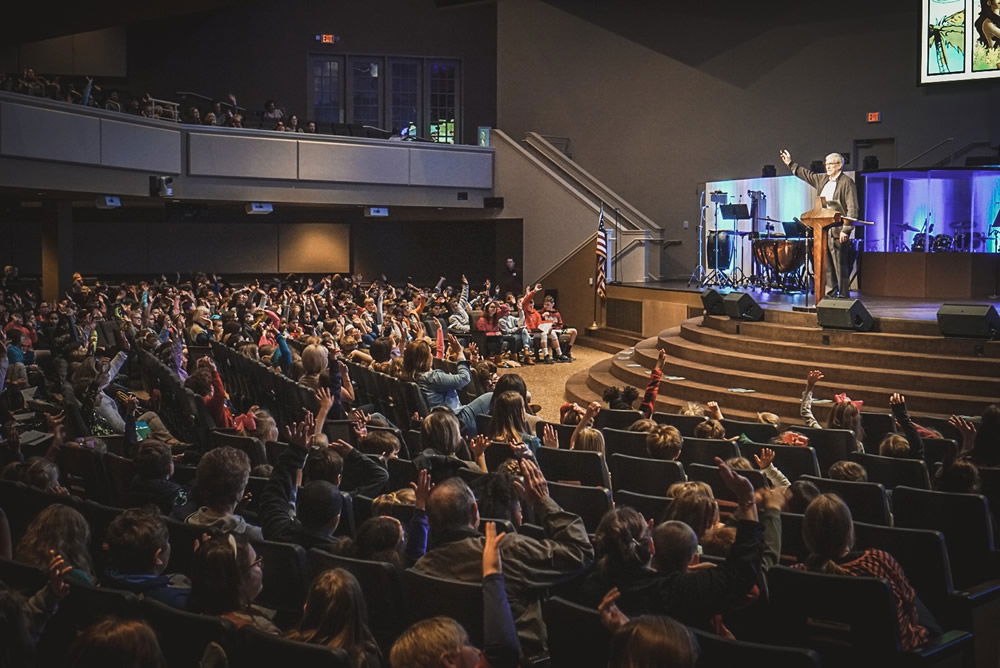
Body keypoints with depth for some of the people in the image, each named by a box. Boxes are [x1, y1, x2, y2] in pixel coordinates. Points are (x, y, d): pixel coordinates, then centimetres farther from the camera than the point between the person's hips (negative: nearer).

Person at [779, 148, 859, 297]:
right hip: (822, 229, 7)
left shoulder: (847, 182, -6)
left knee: (840, 266, -6)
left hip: (837, 231, -7)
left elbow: (852, 208, -11)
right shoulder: (822, 179, 16)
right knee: (826, 265, 7)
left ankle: (843, 295, -2)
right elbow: (807, 175, 34)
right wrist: (790, 164, 34)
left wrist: (846, 230, -17)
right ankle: (830, 294, 12)